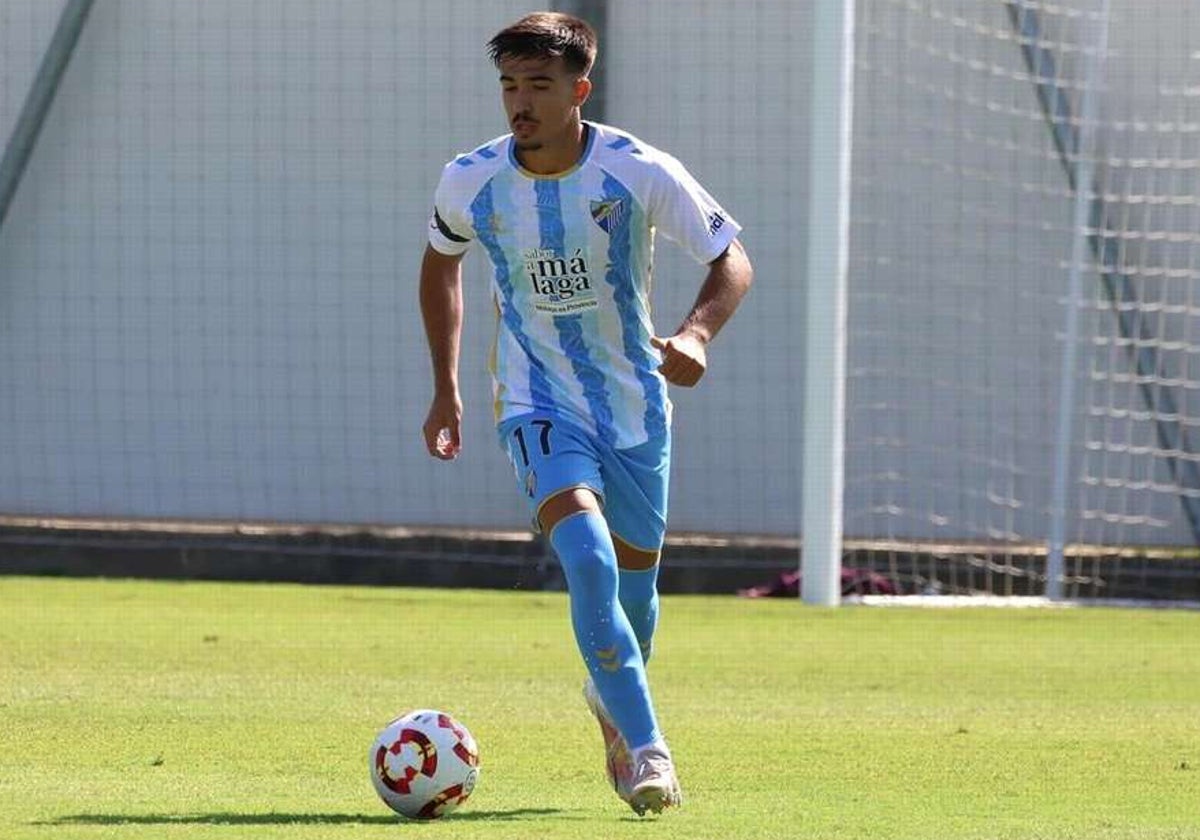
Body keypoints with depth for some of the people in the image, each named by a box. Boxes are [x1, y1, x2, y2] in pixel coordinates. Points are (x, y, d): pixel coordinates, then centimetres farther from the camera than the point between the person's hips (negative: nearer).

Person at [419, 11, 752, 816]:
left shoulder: (640, 172, -16)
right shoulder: (470, 182, -10)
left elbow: (732, 258, -7)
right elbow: (441, 262, 12)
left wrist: (697, 333, -27)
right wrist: (446, 385, 9)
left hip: (635, 403, 1)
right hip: (540, 407, -1)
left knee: (634, 577, 13)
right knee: (587, 553, -25)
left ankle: (612, 697, 47)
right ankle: (646, 748, -24)